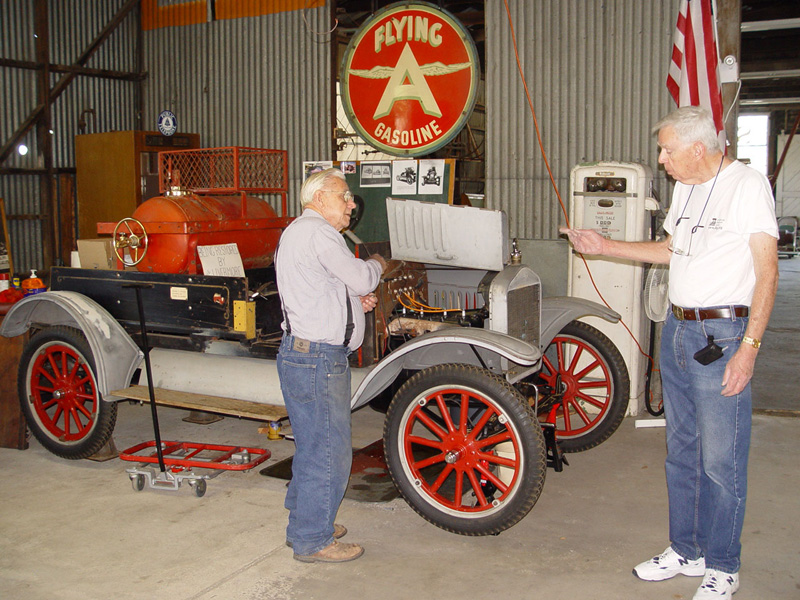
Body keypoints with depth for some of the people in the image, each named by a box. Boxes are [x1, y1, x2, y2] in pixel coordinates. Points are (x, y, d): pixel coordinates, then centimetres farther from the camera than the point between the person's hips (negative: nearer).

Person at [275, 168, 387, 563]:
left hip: (301, 352, 11)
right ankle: (313, 541, 10)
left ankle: (304, 524, 33)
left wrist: (355, 304, 12)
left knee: (312, 445, 20)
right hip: (318, 358, -11)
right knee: (328, 451, -2)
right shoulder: (317, 232, -14)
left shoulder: (297, 232, 22)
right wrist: (377, 264, 7)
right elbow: (361, 278, -15)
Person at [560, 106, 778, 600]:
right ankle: (686, 551, 30)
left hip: (722, 335, -8)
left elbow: (767, 272, -14)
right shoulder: (685, 189, 13)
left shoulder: (748, 185, -11)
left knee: (720, 461, 0)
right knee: (681, 452, 16)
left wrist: (749, 347, -18)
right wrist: (604, 246, 21)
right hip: (677, 331, 8)